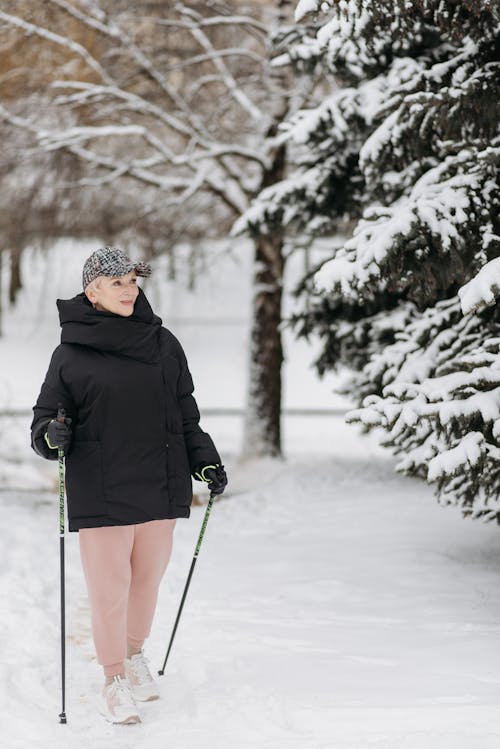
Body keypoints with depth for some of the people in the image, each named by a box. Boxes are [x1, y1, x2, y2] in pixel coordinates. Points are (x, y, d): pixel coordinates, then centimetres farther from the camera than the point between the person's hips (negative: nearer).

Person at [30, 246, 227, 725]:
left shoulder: (163, 344, 8)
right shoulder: (71, 353, -1)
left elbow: (185, 413, 15)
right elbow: (45, 417, 3)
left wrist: (205, 461, 8)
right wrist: (51, 436, -19)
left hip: (159, 486, 3)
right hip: (100, 492, -3)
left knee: (148, 578, 11)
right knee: (109, 589, -3)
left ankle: (135, 656, 33)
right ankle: (115, 682, 9)